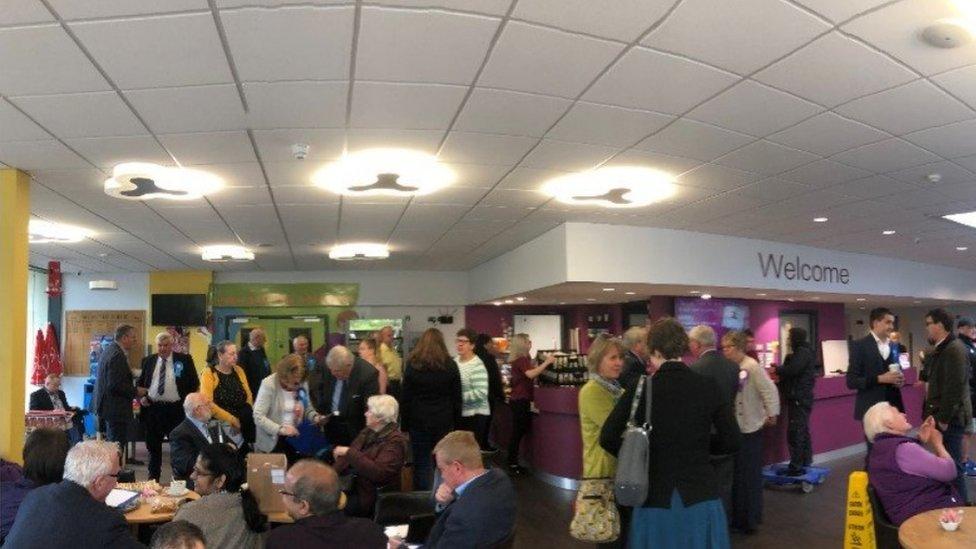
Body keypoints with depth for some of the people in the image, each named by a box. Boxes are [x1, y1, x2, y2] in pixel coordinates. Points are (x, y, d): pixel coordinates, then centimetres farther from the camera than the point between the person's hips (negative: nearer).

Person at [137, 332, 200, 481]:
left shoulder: (184, 360, -2)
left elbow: (194, 383, 1)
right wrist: (141, 396, 1)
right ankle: (153, 477, 28)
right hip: (152, 409, 3)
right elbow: (140, 382, 17)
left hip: (176, 409, -3)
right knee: (153, 445, 14)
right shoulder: (149, 361, 7)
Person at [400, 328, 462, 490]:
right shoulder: (450, 365, 0)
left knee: (421, 464, 6)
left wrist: (405, 424, 5)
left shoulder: (412, 365, -3)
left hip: (419, 421, -1)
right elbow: (457, 398, 3)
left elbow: (405, 397, -1)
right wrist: (456, 424, 9)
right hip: (444, 422, 1)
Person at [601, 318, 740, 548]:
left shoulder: (641, 389, -9)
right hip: (700, 496, 1)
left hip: (656, 497, -1)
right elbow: (732, 442, -3)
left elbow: (608, 439, -10)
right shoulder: (709, 386, -6)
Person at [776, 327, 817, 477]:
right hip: (802, 397, 11)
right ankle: (805, 462, 25)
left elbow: (792, 370, -25)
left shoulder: (802, 352, -15)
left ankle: (797, 467, -9)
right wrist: (780, 369, 5)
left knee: (794, 432, -10)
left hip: (798, 398, -11)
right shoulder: (804, 351, 17)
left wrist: (777, 369, -10)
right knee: (803, 431, 17)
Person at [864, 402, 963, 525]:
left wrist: (922, 441, 9)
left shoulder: (880, 449, 9)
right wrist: (937, 443, 0)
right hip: (925, 514, -10)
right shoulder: (902, 449, -22)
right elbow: (949, 471, -16)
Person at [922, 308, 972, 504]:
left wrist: (944, 418, -19)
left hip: (950, 418, -9)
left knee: (952, 464, -2)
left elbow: (955, 386, -21)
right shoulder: (942, 348, 13)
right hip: (944, 415, 9)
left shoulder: (954, 349, -17)